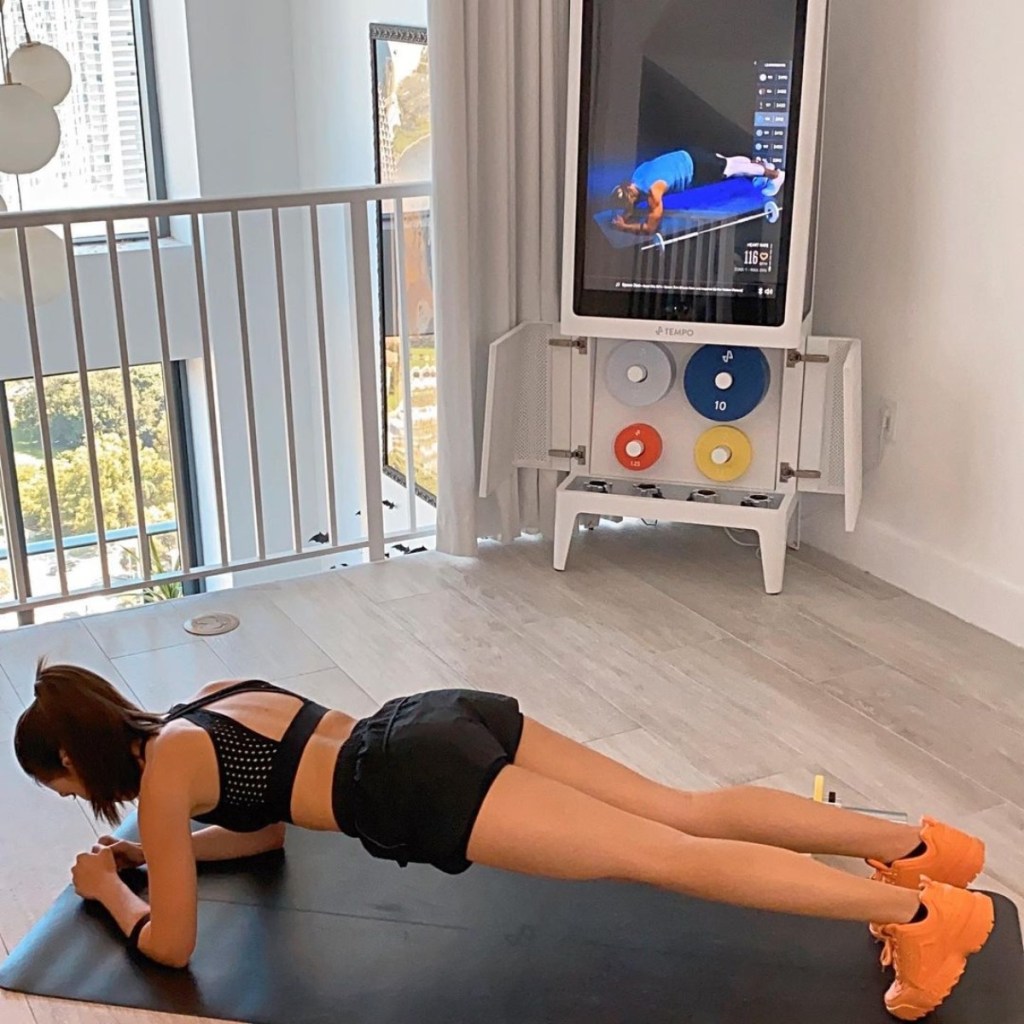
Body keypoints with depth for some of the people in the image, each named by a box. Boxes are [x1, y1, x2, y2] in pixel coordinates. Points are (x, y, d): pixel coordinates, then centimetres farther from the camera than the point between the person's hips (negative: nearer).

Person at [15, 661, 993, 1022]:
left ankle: (919, 910, -10)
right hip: (451, 719, 8)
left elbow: (172, 941, 9)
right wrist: (161, 848, 38)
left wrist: (111, 886, 27)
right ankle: (912, 842, 5)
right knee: (684, 812, 6)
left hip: (425, 790, -8)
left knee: (668, 857, -10)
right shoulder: (216, 694, 26)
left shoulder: (160, 772, 3)